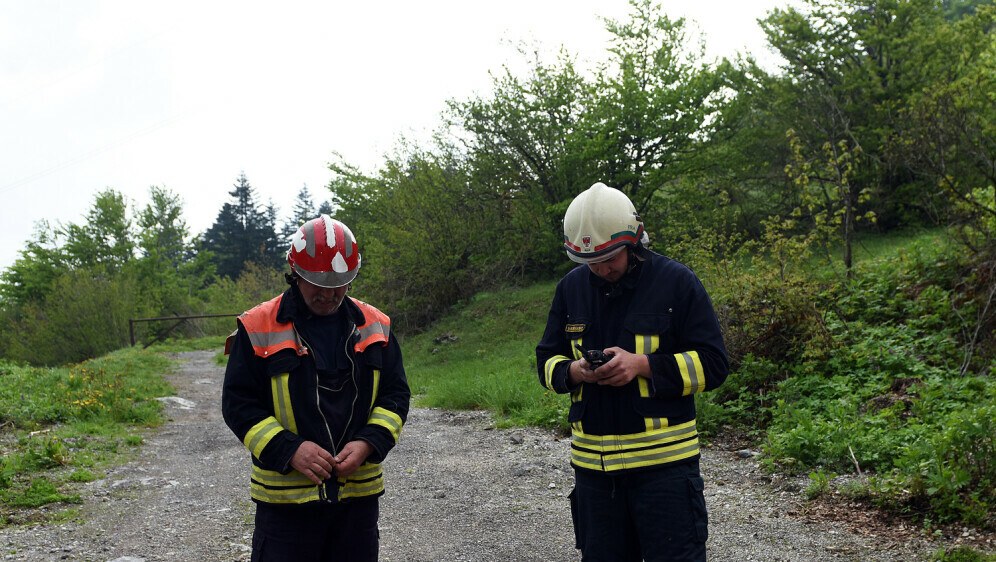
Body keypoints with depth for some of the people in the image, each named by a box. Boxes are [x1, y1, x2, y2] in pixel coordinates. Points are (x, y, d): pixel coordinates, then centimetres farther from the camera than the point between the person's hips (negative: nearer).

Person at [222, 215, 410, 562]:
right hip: (286, 497, -3)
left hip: (359, 492, 3)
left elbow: (396, 394, 7)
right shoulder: (258, 330, -4)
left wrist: (367, 444, -11)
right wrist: (289, 449, -17)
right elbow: (238, 403, -4)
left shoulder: (375, 326, 5)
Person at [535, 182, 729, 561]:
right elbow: (546, 360, 13)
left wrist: (642, 365, -19)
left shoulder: (677, 281, -6)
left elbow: (712, 364, -7)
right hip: (592, 463, 4)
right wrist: (573, 371, -10)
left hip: (663, 460, -4)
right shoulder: (571, 288, 7)